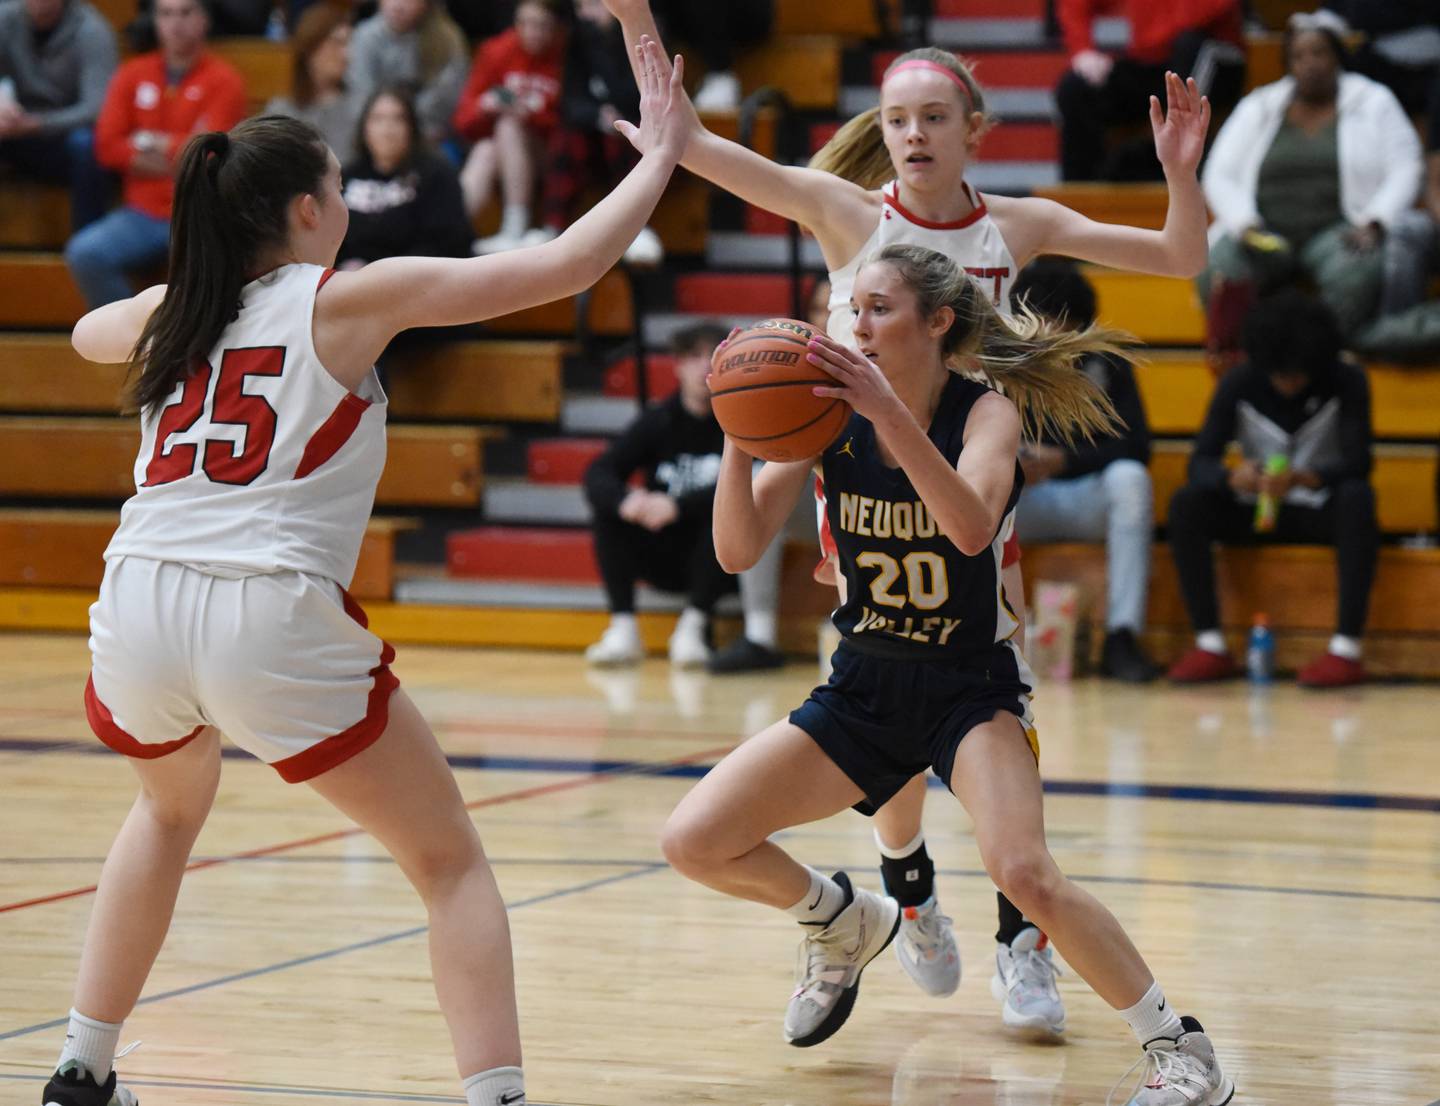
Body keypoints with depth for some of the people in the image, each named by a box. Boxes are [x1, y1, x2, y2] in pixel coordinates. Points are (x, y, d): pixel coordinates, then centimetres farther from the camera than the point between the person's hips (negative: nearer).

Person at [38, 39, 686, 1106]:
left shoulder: (171, 311, 17)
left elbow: (86, 331, 44)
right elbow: (565, 266, 0)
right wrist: (659, 158, 12)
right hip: (271, 619, -5)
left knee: (173, 807, 37)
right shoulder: (346, 300, 4)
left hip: (138, 613, 5)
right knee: (451, 862, 9)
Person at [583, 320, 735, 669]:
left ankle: (692, 627, -26)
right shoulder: (658, 421, 1)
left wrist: (677, 506, -36)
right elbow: (598, 474, -10)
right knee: (607, 507, -19)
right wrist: (624, 500, -34)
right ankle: (623, 628, -20)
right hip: (663, 561, 3)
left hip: (717, 561, -3)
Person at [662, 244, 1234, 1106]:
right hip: (864, 688, 4)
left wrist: (890, 412, -44)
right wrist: (740, 436, -28)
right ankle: (841, 923, 23)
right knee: (694, 843, -7)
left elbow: (971, 527, -35)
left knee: (1023, 872, -30)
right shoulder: (830, 419, -5)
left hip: (971, 686, -4)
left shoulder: (986, 413, -13)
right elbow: (738, 550, -12)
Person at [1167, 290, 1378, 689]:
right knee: (1186, 504, -25)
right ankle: (1209, 645, -26)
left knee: (1358, 498, -36)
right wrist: (1232, 476, -38)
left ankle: (1347, 649, -40)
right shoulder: (1239, 384, -6)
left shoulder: (1347, 383, -10)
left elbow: (1357, 463, -19)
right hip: (1257, 512, 2)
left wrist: (1301, 478, -41)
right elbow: (1201, 461, -12)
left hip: (1321, 513, -2)